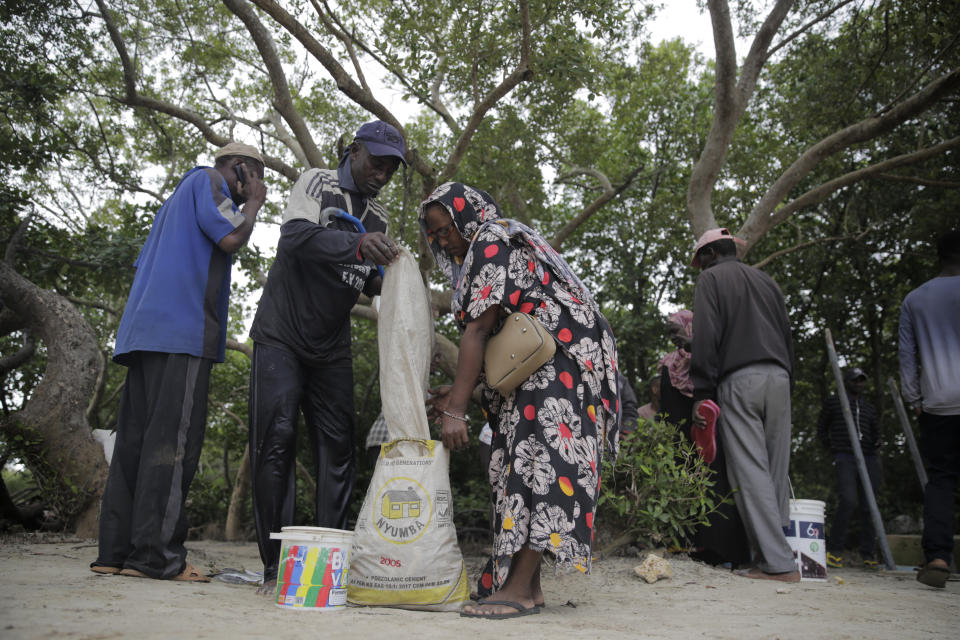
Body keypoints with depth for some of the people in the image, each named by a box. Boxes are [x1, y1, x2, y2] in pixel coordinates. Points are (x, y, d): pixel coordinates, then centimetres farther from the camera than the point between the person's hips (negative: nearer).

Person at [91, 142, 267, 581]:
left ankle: (116, 551, 4)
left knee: (135, 438, 3)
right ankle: (156, 553, -15)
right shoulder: (208, 181, 6)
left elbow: (143, 265, 30)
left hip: (145, 330, 9)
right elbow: (231, 237, -9)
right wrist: (253, 204, 7)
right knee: (173, 438, -13)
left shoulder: (178, 197, 33)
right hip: (182, 330, -9)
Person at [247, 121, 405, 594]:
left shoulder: (378, 217, 13)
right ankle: (275, 567, -3)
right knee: (275, 441, -9)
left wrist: (389, 280, -10)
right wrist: (356, 243, -39)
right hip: (282, 336, -5)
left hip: (331, 348, 6)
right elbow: (296, 236, -23)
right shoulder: (317, 183, -4)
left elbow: (369, 282, 14)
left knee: (338, 448, -1)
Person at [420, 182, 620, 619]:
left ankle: (520, 588, -15)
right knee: (520, 465, 5)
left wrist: (456, 410, -18)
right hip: (536, 370, 11)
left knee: (537, 461, -15)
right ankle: (526, 583, 7)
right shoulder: (504, 242, 23)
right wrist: (458, 393, 9)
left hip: (560, 365, -11)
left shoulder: (491, 243, -7)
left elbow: (478, 330, -16)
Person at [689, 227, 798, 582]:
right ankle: (777, 554, 8)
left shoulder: (711, 278, 5)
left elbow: (706, 338, -7)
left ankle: (779, 564, -10)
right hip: (778, 378, 7)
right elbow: (787, 335, 20)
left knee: (750, 472, -7)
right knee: (775, 472, 7)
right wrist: (786, 383, 21)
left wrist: (702, 394, -8)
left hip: (739, 380, -6)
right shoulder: (766, 280, 23)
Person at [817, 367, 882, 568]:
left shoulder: (869, 407, 22)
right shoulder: (833, 402, 12)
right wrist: (831, 447, 6)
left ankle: (867, 553, 10)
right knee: (848, 500, -21)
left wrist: (876, 442, 9)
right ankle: (834, 549, -11)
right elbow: (821, 428, 16)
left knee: (869, 505, 1)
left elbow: (876, 430, 31)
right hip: (845, 458, -5)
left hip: (869, 459, 5)